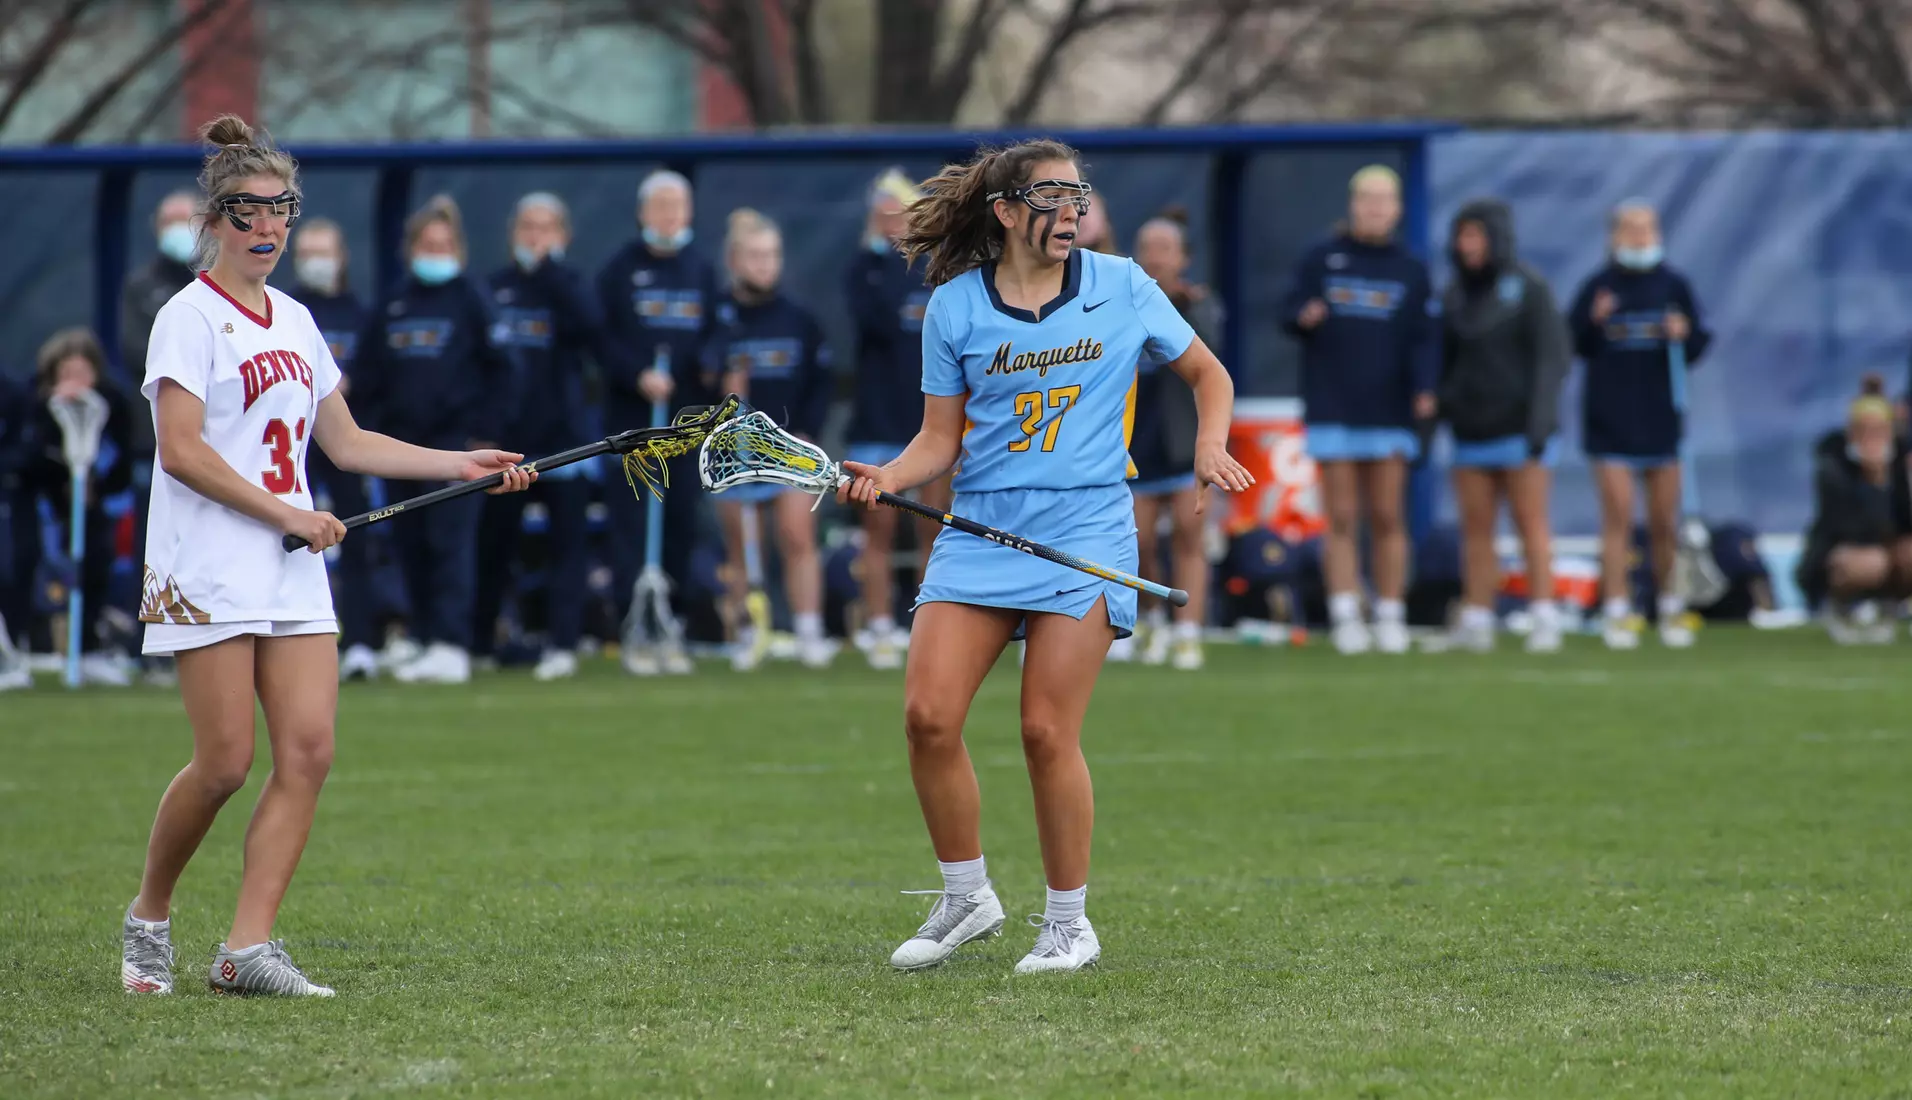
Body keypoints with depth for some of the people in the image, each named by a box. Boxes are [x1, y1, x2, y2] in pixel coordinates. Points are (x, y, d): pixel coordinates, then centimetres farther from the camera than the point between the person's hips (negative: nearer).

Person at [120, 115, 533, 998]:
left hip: (294, 573, 7)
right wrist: (285, 513, -16)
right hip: (210, 575, -7)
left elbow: (346, 444, 22)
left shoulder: (295, 321, 17)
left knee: (307, 751, -6)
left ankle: (248, 947, -6)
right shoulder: (191, 317, -6)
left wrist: (464, 465, 16)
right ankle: (148, 917, 13)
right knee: (224, 764, -9)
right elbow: (181, 450, -15)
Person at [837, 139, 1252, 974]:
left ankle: (1069, 923, 6)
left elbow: (1207, 374, 14)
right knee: (928, 716, -9)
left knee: (1047, 731, -9)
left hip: (1083, 534, -2)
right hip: (979, 531, 2)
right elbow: (942, 437, 9)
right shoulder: (954, 307, 4)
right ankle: (966, 897, 11)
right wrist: (886, 477, -10)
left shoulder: (1120, 286, 3)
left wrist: (1210, 447, -4)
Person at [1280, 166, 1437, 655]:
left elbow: (1422, 337, 3)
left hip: (1389, 413, 1)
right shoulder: (1321, 260, 6)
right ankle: (1345, 617, -1)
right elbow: (1289, 316, 6)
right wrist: (1304, 318, -18)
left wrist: (1424, 386, -14)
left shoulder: (1411, 269, 7)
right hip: (1332, 409, -1)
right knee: (1341, 518, -2)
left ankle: (1391, 616, 8)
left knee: (1387, 518, 2)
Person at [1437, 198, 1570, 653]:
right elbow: (1444, 362, 14)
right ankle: (1476, 621, 2)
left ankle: (1544, 617, -5)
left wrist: (1541, 421, -17)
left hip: (1518, 424, -5)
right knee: (1475, 526, 2)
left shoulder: (1530, 288, -5)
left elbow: (1551, 357, -9)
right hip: (1470, 427, 5)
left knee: (1531, 522, -5)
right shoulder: (1455, 295, 9)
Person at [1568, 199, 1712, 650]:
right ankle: (1617, 612, -4)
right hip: (1609, 421, -2)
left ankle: (1670, 607, 22)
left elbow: (1698, 347, 6)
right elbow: (1572, 346, 0)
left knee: (1664, 522, 7)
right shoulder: (1597, 287, 0)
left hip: (1660, 419, 2)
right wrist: (1593, 322, -18)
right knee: (1618, 515, -7)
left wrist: (1684, 335, -15)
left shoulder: (1674, 286, 5)